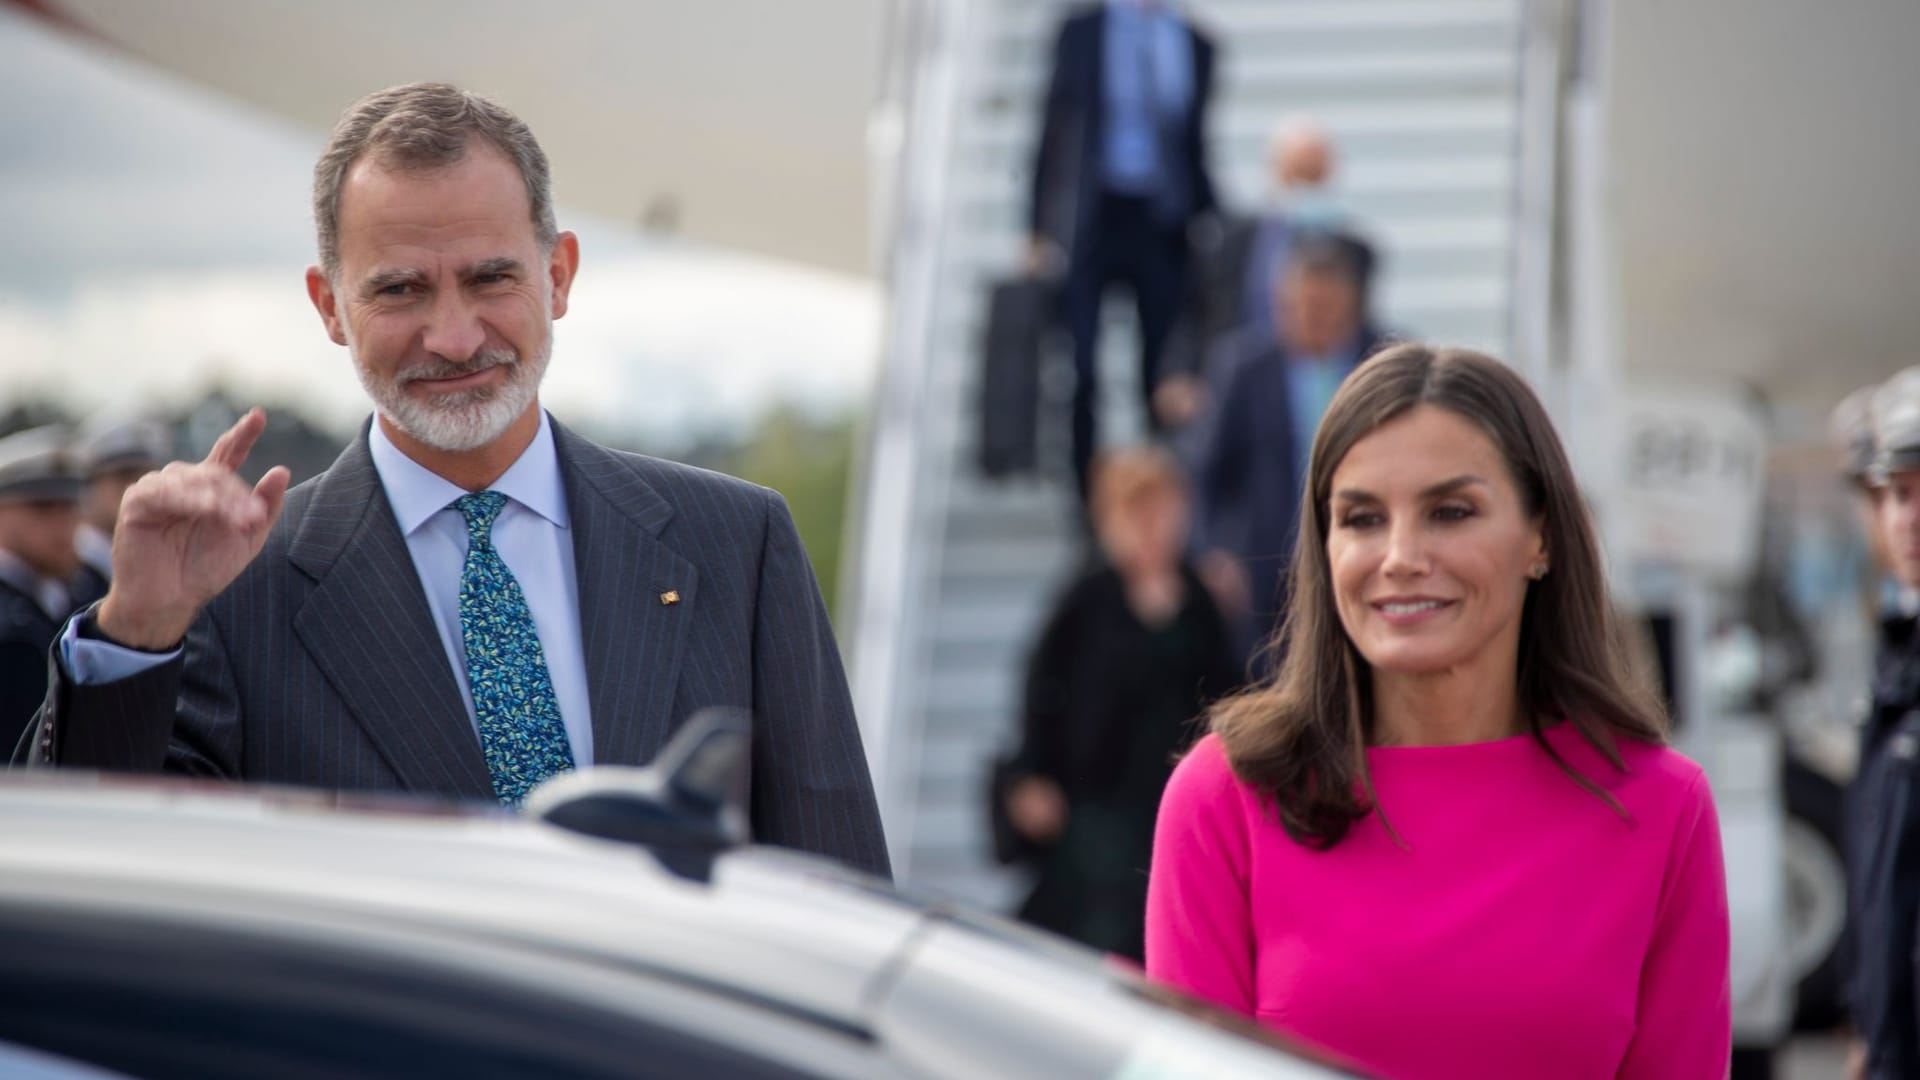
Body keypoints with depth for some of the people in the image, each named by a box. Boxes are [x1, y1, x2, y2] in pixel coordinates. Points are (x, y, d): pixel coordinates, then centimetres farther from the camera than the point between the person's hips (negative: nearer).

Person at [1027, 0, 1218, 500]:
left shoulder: (1197, 46, 7)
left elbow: (1195, 145, 13)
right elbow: (1054, 131, 1)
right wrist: (1040, 231, -4)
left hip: (1163, 228, 2)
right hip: (1090, 220, -2)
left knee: (1164, 374, 2)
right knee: (1079, 371, -4)